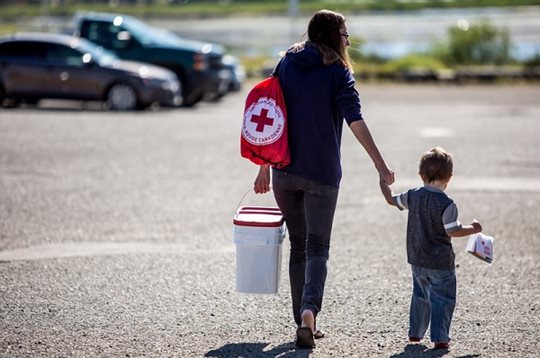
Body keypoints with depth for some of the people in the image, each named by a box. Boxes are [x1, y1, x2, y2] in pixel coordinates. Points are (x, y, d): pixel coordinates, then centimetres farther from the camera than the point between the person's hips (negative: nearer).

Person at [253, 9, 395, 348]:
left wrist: (265, 168, 12)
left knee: (298, 245, 14)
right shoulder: (337, 71, -6)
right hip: (321, 174, -4)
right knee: (317, 247, 1)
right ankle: (309, 309, -22)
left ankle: (304, 322, 17)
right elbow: (356, 122, -14)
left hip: (284, 171, 4)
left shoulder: (286, 64, 6)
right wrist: (381, 166, -12)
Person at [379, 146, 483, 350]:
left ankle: (415, 332, 27)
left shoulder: (413, 196, -1)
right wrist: (473, 229, -3)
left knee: (420, 296, 21)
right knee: (442, 299, 1)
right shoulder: (446, 204, -18)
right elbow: (452, 231, -18)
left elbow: (392, 200, 15)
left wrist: (383, 181, 31)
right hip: (441, 261, -6)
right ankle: (439, 337, -5)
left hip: (417, 260, 6)